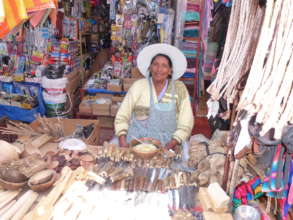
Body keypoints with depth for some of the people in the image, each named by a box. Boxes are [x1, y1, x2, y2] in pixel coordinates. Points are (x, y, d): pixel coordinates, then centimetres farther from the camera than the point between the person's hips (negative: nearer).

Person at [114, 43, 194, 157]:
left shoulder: (179, 88, 0)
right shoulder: (139, 86, -1)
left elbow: (186, 123, 0)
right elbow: (122, 116, 1)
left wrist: (173, 143, -12)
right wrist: (123, 142, -10)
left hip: (166, 143, 0)